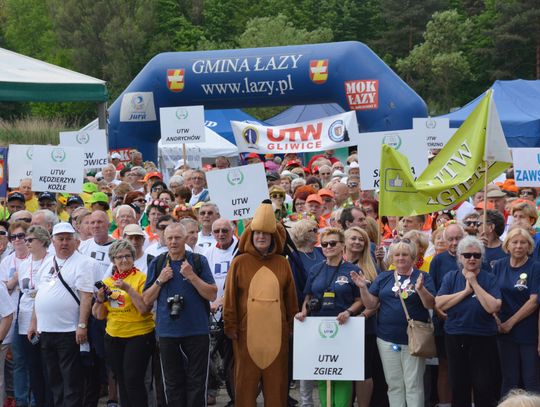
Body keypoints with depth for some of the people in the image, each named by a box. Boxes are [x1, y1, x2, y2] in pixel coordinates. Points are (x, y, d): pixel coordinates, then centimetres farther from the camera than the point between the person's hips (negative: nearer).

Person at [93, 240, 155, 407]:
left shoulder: (141, 278, -7)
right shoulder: (107, 282, 9)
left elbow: (145, 309, -17)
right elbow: (99, 315, 10)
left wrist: (128, 289, -22)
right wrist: (100, 299, -8)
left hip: (139, 335, -6)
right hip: (113, 337, 6)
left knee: (133, 380, -10)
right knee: (122, 381, 11)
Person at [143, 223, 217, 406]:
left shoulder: (199, 261, 0)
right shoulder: (157, 264, 6)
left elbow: (212, 295, -4)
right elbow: (147, 300, 8)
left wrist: (192, 276, -15)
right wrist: (160, 280, -7)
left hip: (196, 331, -2)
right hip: (167, 331, 2)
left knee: (196, 382, 1)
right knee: (172, 383, 9)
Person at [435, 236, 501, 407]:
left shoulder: (489, 279, -1)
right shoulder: (451, 277, 5)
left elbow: (493, 307, -16)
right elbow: (439, 304, -8)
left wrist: (474, 284, -14)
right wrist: (466, 291, -11)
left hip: (483, 337, -3)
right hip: (455, 337, 3)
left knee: (484, 388, -4)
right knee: (458, 386, 11)